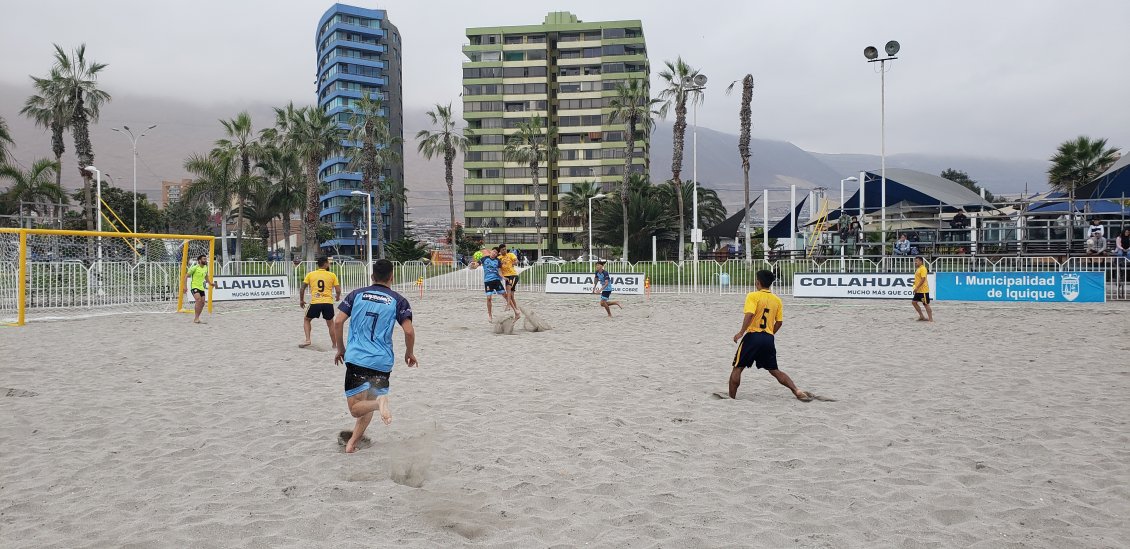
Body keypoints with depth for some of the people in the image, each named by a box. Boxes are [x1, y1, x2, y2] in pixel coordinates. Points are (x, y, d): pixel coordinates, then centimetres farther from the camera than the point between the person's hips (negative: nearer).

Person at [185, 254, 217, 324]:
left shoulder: (206, 268, 7)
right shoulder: (195, 268, -13)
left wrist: (210, 283, 12)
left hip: (201, 287, 7)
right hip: (194, 287, -7)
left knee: (202, 303, 5)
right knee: (199, 300, -26)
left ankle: (196, 318, 20)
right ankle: (196, 318, -21)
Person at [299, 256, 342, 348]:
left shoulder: (310, 274, 6)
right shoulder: (332, 275, 3)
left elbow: (302, 289, 3)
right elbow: (338, 290, 1)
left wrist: (301, 300, 18)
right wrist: (337, 297, 23)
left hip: (315, 303, 0)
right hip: (328, 303, 0)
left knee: (306, 320, 23)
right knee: (330, 323, 17)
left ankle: (307, 340, 9)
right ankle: (334, 345, 18)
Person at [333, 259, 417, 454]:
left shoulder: (357, 294, 8)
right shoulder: (398, 300, 3)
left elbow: (338, 322, 2)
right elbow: (409, 331, -6)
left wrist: (341, 349, 15)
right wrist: (410, 353, 12)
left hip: (356, 359, -1)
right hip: (382, 362, 1)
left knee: (355, 408, 1)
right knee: (367, 406, 20)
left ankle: (379, 401, -28)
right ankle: (352, 443, 10)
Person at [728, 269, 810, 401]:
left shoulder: (753, 296, -6)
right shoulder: (777, 300, 10)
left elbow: (749, 315, -20)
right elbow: (779, 322, 11)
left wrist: (741, 332, -17)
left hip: (753, 336, -5)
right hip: (769, 339, 5)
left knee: (737, 368, 8)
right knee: (774, 370, 15)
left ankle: (731, 398, 9)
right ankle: (798, 391, 3)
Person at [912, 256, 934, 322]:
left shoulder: (923, 269, -13)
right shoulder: (918, 269, 15)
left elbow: (923, 279, -21)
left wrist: (917, 287, -23)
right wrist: (916, 288, 20)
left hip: (923, 290, -10)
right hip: (918, 290, 10)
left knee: (926, 304, -4)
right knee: (914, 302, 9)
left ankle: (930, 319, 2)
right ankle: (921, 316, 17)